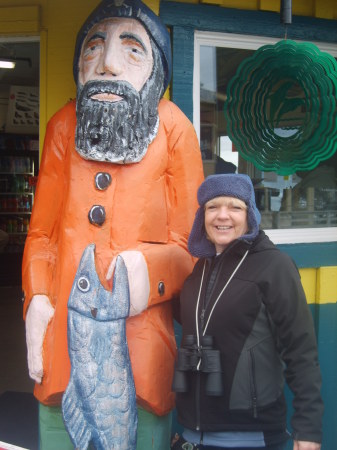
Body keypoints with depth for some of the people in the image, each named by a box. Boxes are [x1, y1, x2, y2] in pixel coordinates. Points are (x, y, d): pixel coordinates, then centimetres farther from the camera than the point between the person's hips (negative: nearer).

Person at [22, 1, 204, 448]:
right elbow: (41, 232, 12)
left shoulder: (173, 130, -1)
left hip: (141, 336, -2)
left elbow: (190, 245, 0)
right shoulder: (63, 126, 6)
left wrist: (150, 267, -20)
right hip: (63, 337, 2)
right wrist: (36, 298, -4)